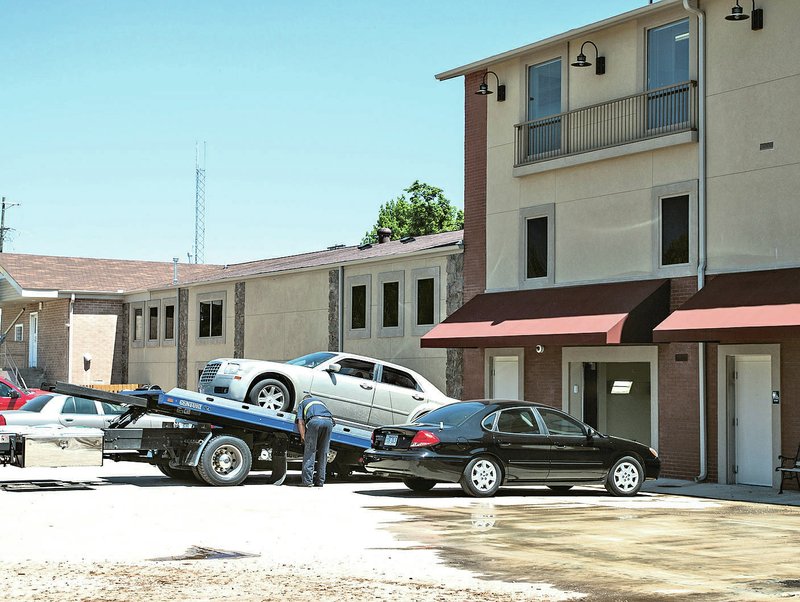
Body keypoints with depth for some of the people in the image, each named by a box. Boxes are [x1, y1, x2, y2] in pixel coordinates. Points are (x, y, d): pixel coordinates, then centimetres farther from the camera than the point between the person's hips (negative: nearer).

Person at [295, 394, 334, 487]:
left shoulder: (302, 403, 31)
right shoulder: (319, 400, 42)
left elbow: (300, 422, 15)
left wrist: (303, 436, 7)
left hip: (315, 420, -3)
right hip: (329, 421, 3)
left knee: (310, 452, 1)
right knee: (323, 453, 10)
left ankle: (307, 481, -7)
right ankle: (320, 482, 8)